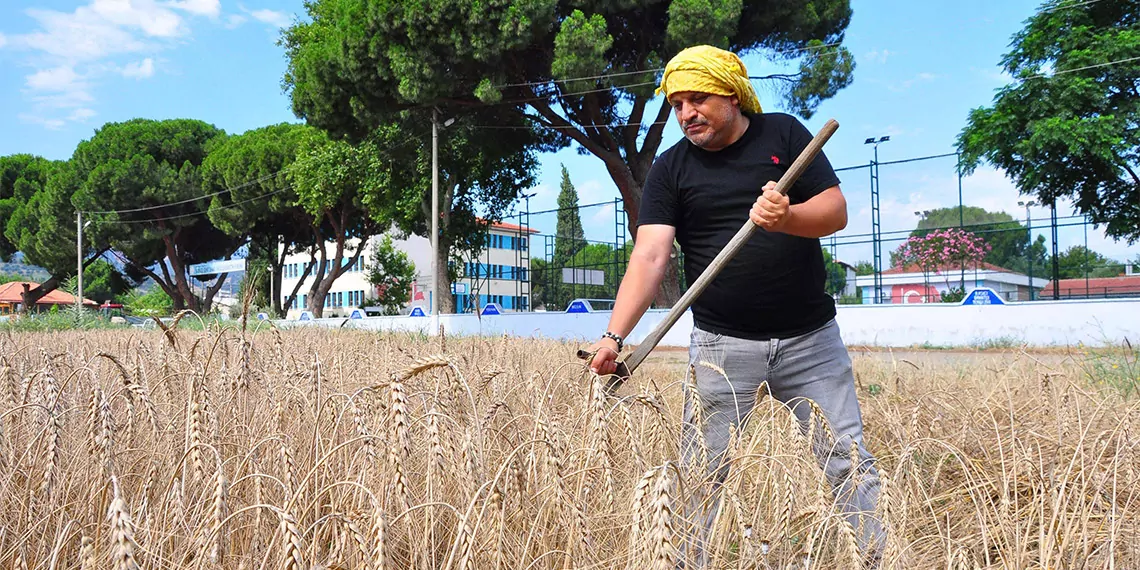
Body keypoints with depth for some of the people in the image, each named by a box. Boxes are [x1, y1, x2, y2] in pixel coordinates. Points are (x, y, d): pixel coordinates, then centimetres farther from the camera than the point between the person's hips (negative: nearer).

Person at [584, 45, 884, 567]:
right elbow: (649, 258, -11)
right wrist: (614, 336, -24)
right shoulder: (670, 169, 0)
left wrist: (787, 218, -25)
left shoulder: (783, 133, 3)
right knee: (702, 474, 3)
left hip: (810, 340, 1)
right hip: (722, 347, 0)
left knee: (848, 462, 6)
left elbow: (836, 211, -3)